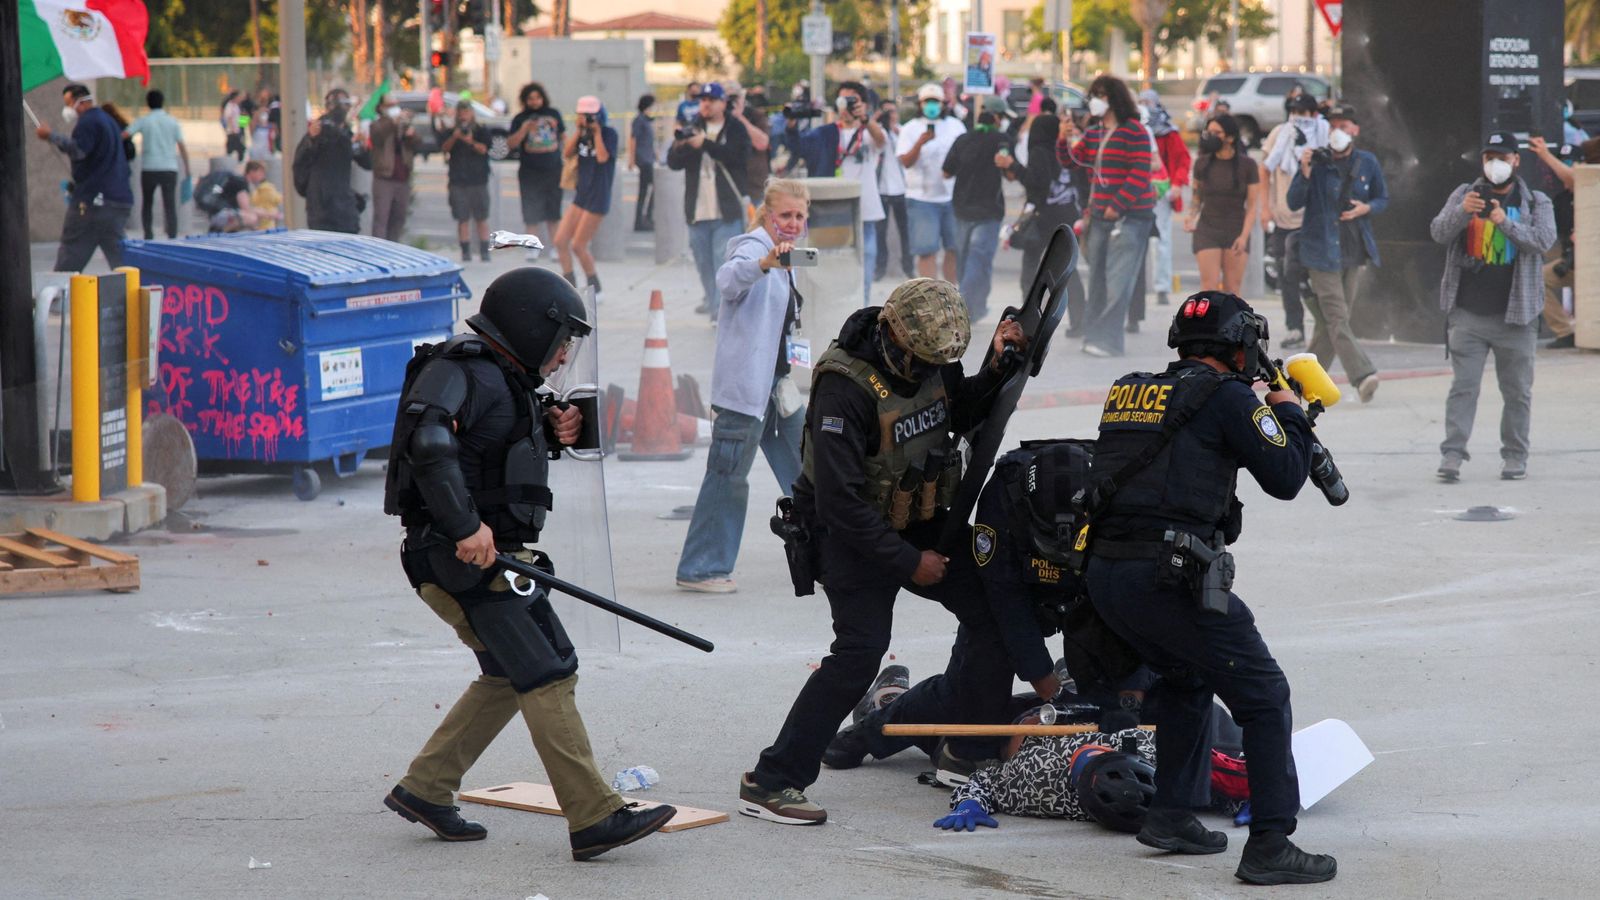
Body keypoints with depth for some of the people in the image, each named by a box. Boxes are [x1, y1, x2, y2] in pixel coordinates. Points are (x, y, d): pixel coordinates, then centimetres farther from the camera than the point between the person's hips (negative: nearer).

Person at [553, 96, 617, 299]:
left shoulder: (609, 133, -8)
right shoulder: (583, 134, 9)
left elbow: (602, 157, -22)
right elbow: (568, 153, -1)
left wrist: (597, 132, -16)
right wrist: (579, 130, -6)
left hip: (598, 197, -7)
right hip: (581, 194, 7)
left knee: (578, 245, -7)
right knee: (560, 240, 1)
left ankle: (594, 289, 8)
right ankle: (570, 288, 10)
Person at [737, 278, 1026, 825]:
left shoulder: (929, 360, -3)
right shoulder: (845, 386, -27)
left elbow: (962, 415, 18)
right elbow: (840, 499, -28)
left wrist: (998, 370, -3)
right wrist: (908, 561, -22)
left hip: (921, 524, 8)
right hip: (855, 534, -8)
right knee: (859, 651, -18)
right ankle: (770, 783, -14)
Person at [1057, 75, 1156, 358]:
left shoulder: (1134, 131, -10)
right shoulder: (1093, 133, 13)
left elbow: (1140, 173, -15)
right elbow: (1071, 159, 18)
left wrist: (1118, 205, -17)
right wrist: (1064, 138, -1)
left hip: (1130, 215, -8)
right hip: (1100, 215, 8)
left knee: (1117, 281, -11)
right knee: (1098, 278, 11)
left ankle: (1107, 341, -11)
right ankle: (1094, 335, 18)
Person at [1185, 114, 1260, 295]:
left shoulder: (1247, 165, -3)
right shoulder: (1203, 163, 3)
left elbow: (1252, 205, -2)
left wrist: (1244, 236, -13)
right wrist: (1191, 216, -9)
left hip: (1236, 232, 0)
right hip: (1207, 231, 1)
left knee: (1232, 290, 0)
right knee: (1209, 287, -10)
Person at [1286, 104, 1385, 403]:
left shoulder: (1367, 163, 6)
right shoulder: (1316, 162, -4)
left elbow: (1383, 199, 17)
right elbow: (1294, 203, -6)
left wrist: (1367, 208, -6)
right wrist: (1305, 173, -21)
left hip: (1354, 253, 4)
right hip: (1322, 251, -4)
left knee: (1330, 322, 9)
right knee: (1337, 319, -13)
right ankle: (1362, 376, -20)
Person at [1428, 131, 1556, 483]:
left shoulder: (1536, 203, 7)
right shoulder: (1464, 195, 10)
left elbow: (1544, 240, -9)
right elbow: (1438, 232, -2)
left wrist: (1506, 223, -25)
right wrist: (1462, 212, -23)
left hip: (1516, 315, 0)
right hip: (1467, 314, 0)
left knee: (1517, 390, 5)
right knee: (1463, 386, -4)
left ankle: (1515, 457, 14)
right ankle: (1452, 453, -6)